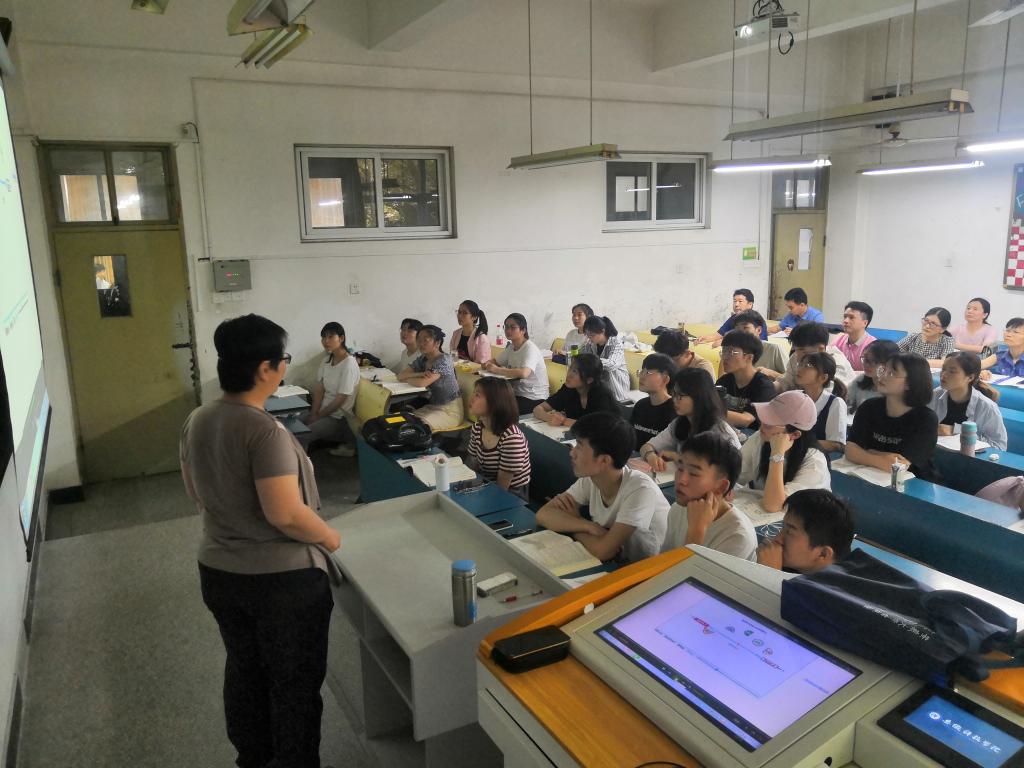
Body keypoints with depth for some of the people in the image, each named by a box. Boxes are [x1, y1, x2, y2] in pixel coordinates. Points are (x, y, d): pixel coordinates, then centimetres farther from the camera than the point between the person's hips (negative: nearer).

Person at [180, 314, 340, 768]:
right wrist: (330, 538, -12)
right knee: (295, 682, 12)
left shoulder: (197, 421, -2)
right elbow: (286, 514, -29)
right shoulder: (265, 430, -27)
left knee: (243, 669, 25)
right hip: (283, 579, -8)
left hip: (218, 572, 8)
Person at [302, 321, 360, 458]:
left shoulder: (349, 364, -18)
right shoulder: (326, 361, 6)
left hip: (339, 417, -7)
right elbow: (319, 390, 3)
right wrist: (313, 414, -10)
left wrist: (318, 416, -10)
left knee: (300, 437, -22)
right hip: (323, 410, 7)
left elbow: (340, 399, -17)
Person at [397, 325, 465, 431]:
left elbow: (422, 383, -29)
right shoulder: (422, 359, 5)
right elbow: (400, 376, -1)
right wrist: (420, 374, -17)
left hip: (450, 410, -7)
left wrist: (407, 378, -8)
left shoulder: (443, 361, -19)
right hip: (432, 406, 7)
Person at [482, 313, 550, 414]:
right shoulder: (511, 347, 9)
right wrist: (488, 363, -4)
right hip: (518, 393, 7)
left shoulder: (530, 349, -17)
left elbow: (523, 373, -33)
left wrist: (497, 370, -27)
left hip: (534, 398, -7)